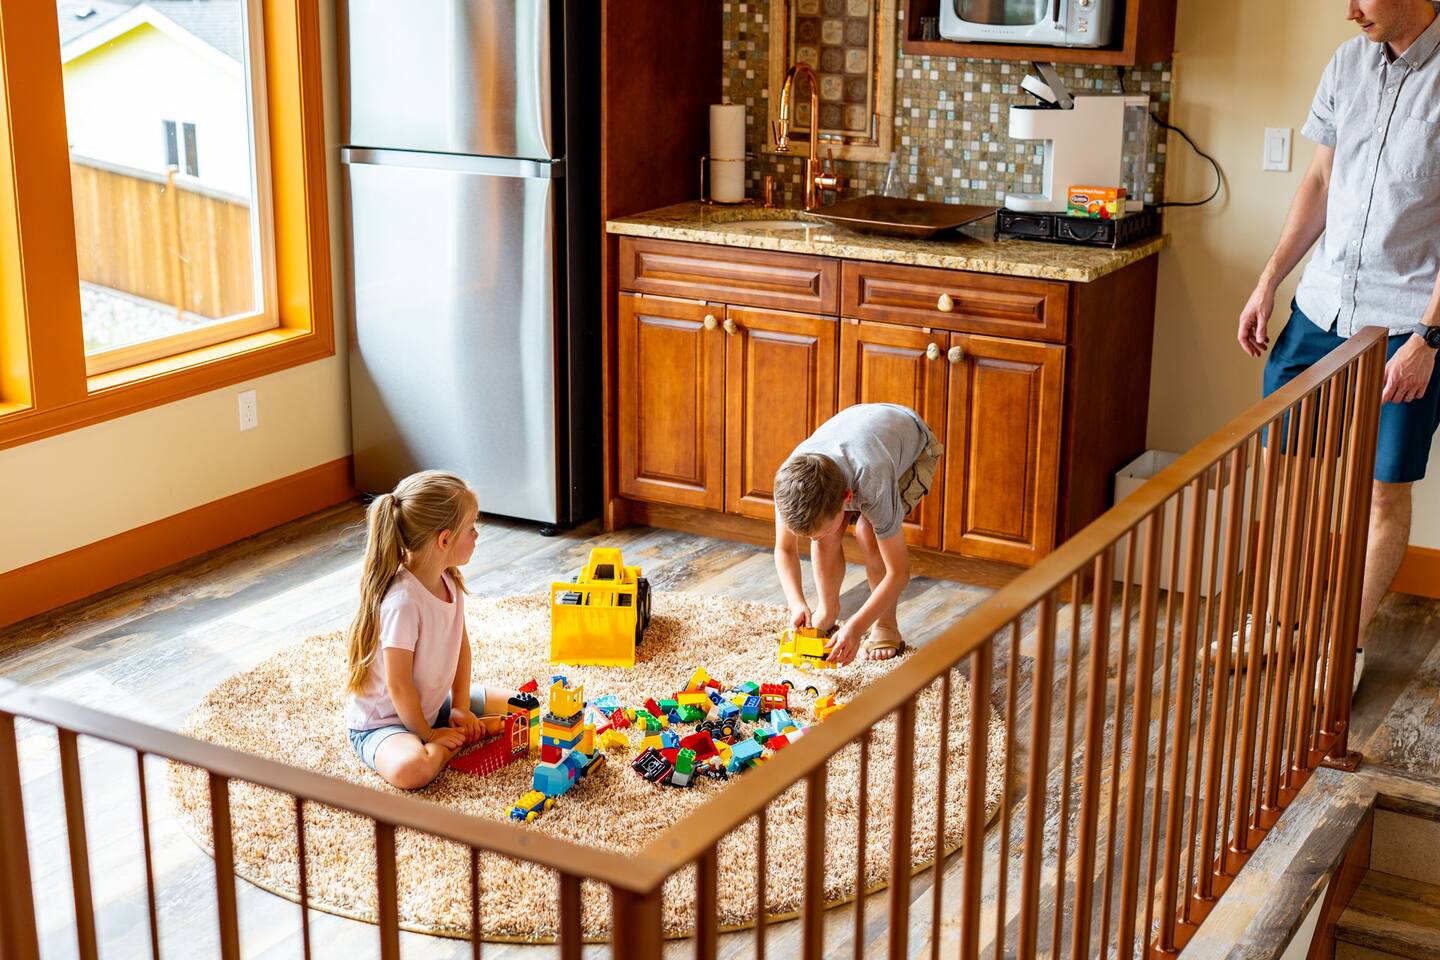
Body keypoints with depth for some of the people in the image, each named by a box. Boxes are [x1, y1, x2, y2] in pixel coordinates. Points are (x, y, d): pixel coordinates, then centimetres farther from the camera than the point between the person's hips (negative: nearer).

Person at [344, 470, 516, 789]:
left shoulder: (450, 581, -6)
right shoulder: (402, 601, -33)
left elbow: (461, 645, 5)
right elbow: (398, 685, -28)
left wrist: (461, 708, -2)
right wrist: (427, 735, -18)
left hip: (434, 703, 8)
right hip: (381, 722, -8)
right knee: (411, 768, -38)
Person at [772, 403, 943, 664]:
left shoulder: (875, 486, -46)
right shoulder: (789, 479, -34)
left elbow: (898, 573, -36)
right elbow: (785, 550, -17)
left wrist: (855, 627, -46)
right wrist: (797, 604, -33)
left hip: (914, 445, -4)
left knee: (869, 532, -26)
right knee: (826, 531, -17)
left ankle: (886, 626, -5)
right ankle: (827, 614, 8)